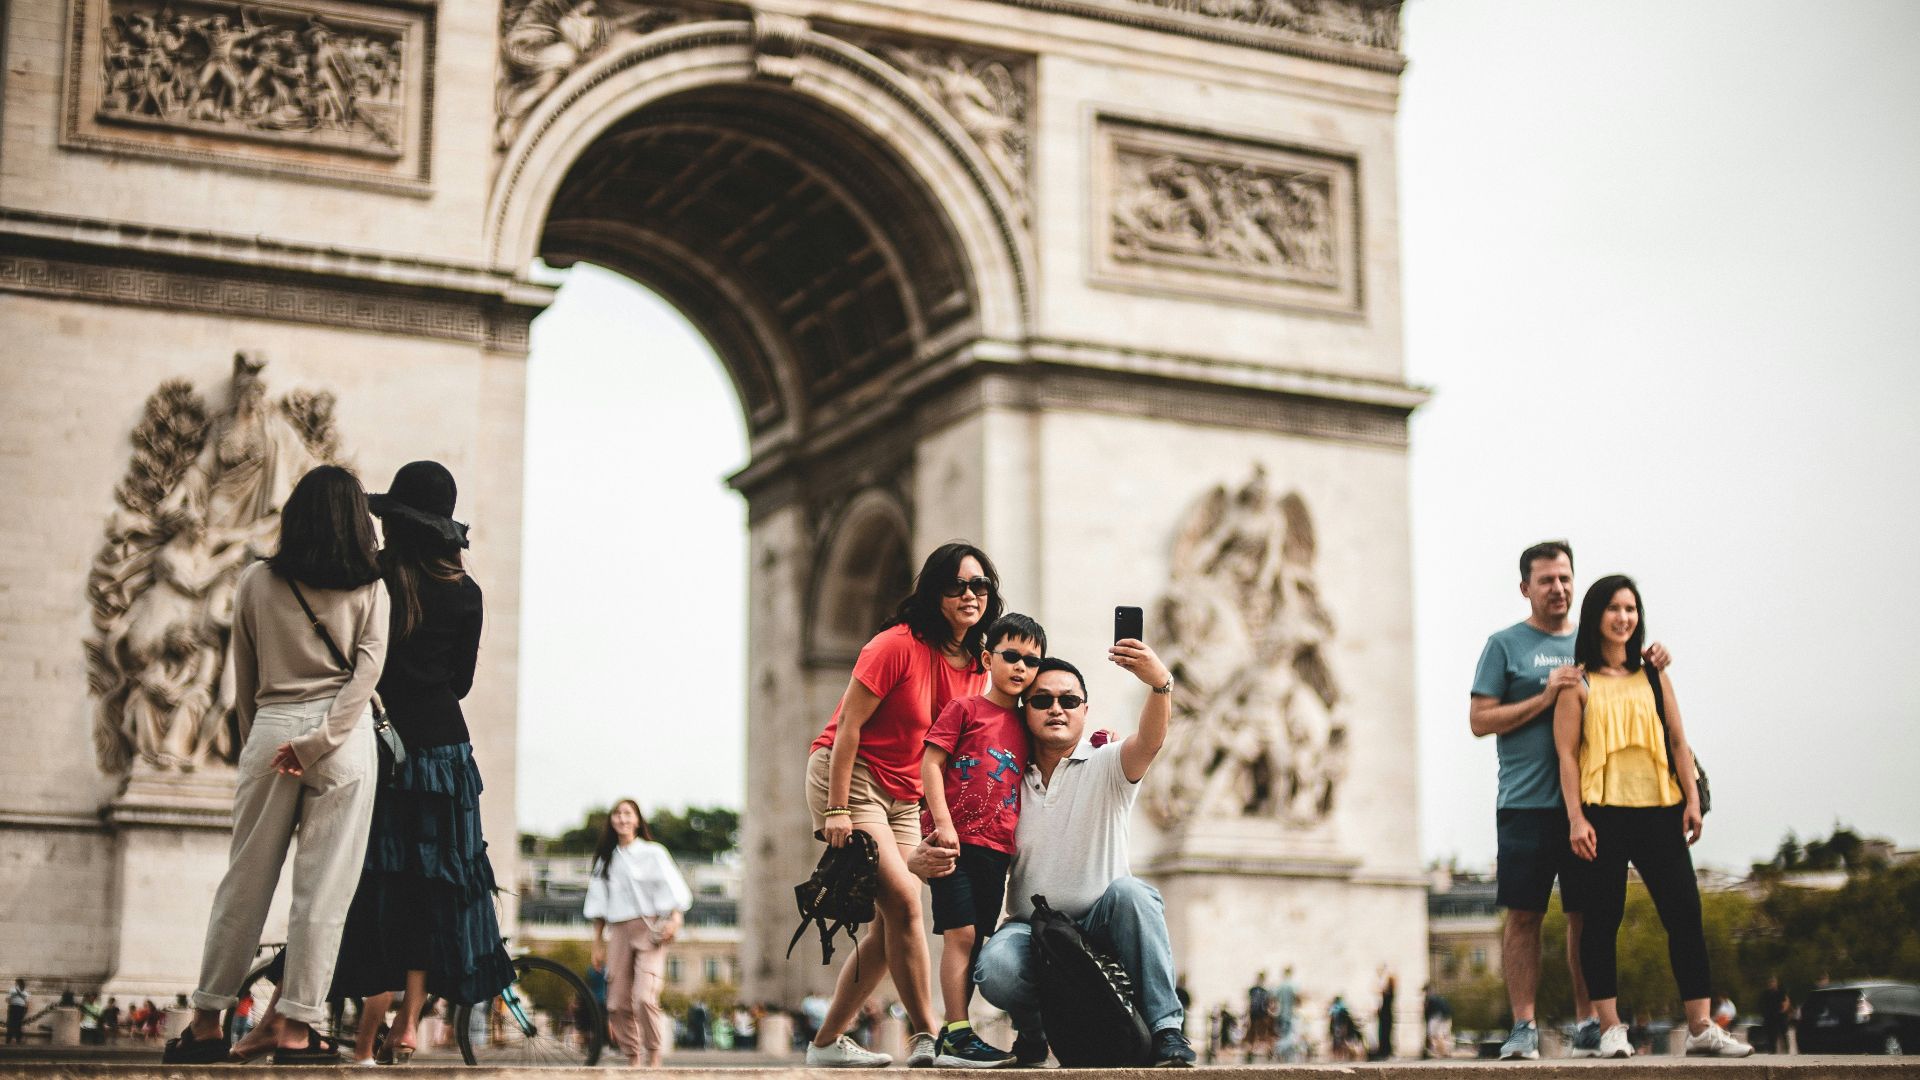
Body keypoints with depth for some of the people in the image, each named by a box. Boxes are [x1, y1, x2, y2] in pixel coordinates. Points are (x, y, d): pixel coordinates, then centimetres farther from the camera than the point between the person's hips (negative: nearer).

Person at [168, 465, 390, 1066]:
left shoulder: (256, 583, 7)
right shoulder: (370, 589, 4)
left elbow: (243, 682, 12)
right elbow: (367, 670, -8)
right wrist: (317, 742, -13)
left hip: (269, 731, 2)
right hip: (344, 737, -2)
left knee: (245, 880, 9)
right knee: (324, 887, 1)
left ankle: (207, 1022, 15)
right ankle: (296, 1028, 0)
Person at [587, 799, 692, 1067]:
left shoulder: (653, 853, 5)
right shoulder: (605, 860, 16)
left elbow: (673, 891, -1)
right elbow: (598, 906, 18)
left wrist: (674, 920, -18)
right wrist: (598, 944, 13)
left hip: (649, 930, -4)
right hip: (618, 932, 4)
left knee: (645, 997, -19)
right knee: (618, 1002, -2)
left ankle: (654, 1058, -9)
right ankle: (633, 1059, 9)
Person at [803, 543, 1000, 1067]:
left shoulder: (976, 667, 4)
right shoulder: (898, 645, -17)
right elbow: (848, 724, -17)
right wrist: (837, 809, -22)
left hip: (903, 799, 8)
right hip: (848, 776, -8)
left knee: (889, 927, 2)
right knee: (904, 899, -20)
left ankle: (826, 1041, 12)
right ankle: (926, 1038, -15)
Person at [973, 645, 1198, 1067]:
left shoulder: (1105, 767, 1)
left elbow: (1149, 742, -22)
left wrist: (1160, 684, -43)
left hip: (1100, 923, -1)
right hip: (1031, 928, 1)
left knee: (1129, 890, -34)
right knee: (995, 969, -32)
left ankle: (1165, 1031, -26)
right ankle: (1033, 1030, 4)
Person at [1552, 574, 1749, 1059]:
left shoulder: (1653, 675, 14)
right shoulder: (1579, 683, 2)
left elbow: (1678, 742, 12)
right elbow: (1567, 753, -3)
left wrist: (1692, 798, 1)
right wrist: (1575, 817, -11)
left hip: (1659, 811, 4)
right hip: (1603, 813, -4)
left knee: (1685, 913, 0)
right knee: (1602, 920, 0)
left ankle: (1701, 1026, 4)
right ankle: (1610, 1028, 6)